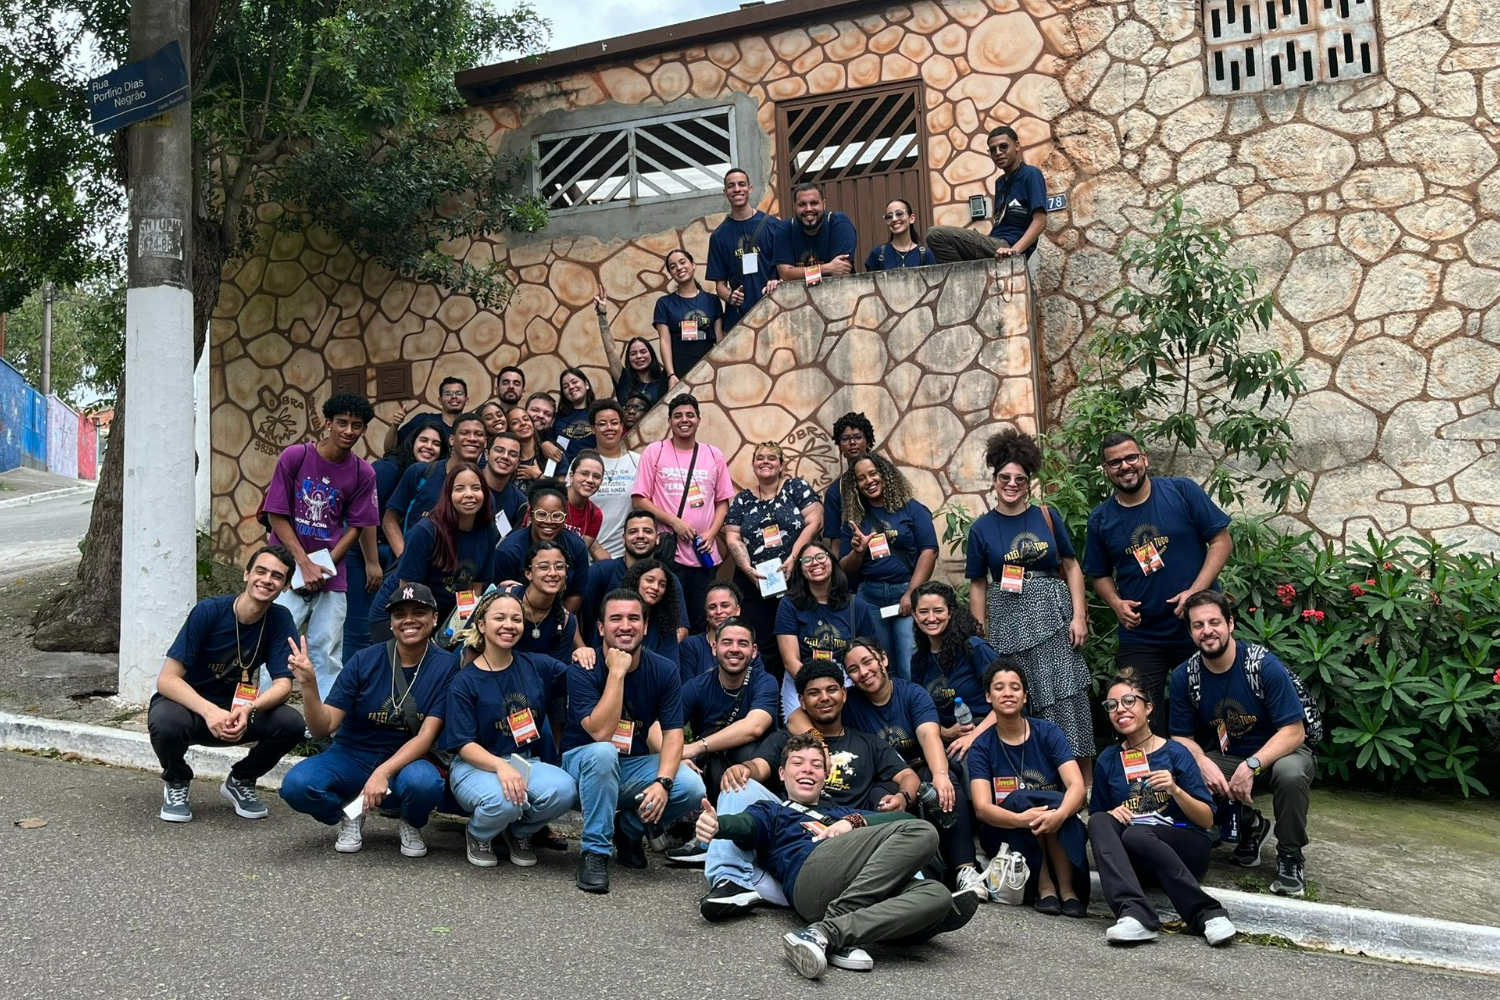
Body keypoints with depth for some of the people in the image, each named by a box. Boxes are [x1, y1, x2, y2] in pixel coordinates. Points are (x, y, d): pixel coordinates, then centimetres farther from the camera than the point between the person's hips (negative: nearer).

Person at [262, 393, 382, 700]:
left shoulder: (363, 473, 2)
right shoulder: (295, 456, -5)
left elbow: (356, 526, 4)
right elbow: (276, 515, -4)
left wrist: (324, 566, -9)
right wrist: (305, 564, -10)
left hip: (332, 574, 2)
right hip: (287, 566, -2)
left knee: (327, 653, 4)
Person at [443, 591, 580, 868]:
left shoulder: (537, 666, 5)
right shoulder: (464, 683, -5)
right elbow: (465, 746, -11)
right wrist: (500, 766, -30)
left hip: (527, 764, 3)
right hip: (477, 766, -3)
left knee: (563, 790, -30)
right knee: (504, 801, -37)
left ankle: (519, 832, 5)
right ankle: (478, 835, 2)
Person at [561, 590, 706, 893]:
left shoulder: (663, 671, -5)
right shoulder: (582, 671, -16)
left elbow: (673, 733, -10)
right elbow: (601, 733, -27)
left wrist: (663, 781, -27)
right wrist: (617, 672, -29)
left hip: (635, 766, 4)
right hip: (584, 765, -3)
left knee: (691, 786, -23)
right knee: (603, 753, -38)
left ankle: (629, 828, 7)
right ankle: (595, 852, -22)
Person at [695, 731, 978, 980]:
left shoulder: (841, 812, 41)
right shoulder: (770, 811, 30)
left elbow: (900, 818, 26)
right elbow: (744, 824, 4)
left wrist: (853, 822, 6)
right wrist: (717, 825, -21)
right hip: (812, 877, -4)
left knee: (936, 894, -25)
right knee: (921, 831, -21)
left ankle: (830, 932, -39)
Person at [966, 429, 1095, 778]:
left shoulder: (1048, 516, 6)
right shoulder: (981, 528, 5)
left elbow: (1072, 567, 8)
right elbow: (978, 585, 8)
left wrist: (1078, 616, -2)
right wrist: (982, 636, 5)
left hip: (1053, 615, 0)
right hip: (1008, 621, 0)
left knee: (1068, 701, -3)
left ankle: (1085, 786, 6)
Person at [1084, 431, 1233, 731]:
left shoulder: (1182, 491, -3)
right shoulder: (1101, 519, 5)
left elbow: (1222, 540, -3)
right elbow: (1100, 574, 15)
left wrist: (1196, 591, -14)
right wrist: (1116, 603, -6)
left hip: (1199, 627, -2)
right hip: (1139, 637, 2)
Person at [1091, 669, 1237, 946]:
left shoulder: (1175, 753, 1)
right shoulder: (1107, 760, 11)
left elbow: (1207, 820, 0)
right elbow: (1096, 818, 15)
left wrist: (1175, 790, -18)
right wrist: (1111, 816, -7)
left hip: (1184, 853, -3)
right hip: (1133, 861, 3)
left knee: (1135, 835, -33)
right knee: (1100, 822, -26)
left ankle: (1206, 914, -31)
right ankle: (1134, 914, -41)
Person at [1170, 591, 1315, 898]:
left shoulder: (1264, 665, -20)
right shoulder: (1184, 676, -7)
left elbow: (1294, 732, -20)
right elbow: (1182, 736, -1)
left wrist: (1252, 766, -32)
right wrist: (1204, 763, -24)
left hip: (1276, 753, -3)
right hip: (1225, 759, 4)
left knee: (1290, 772, -38)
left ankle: (1290, 857, -11)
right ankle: (1248, 824, 5)